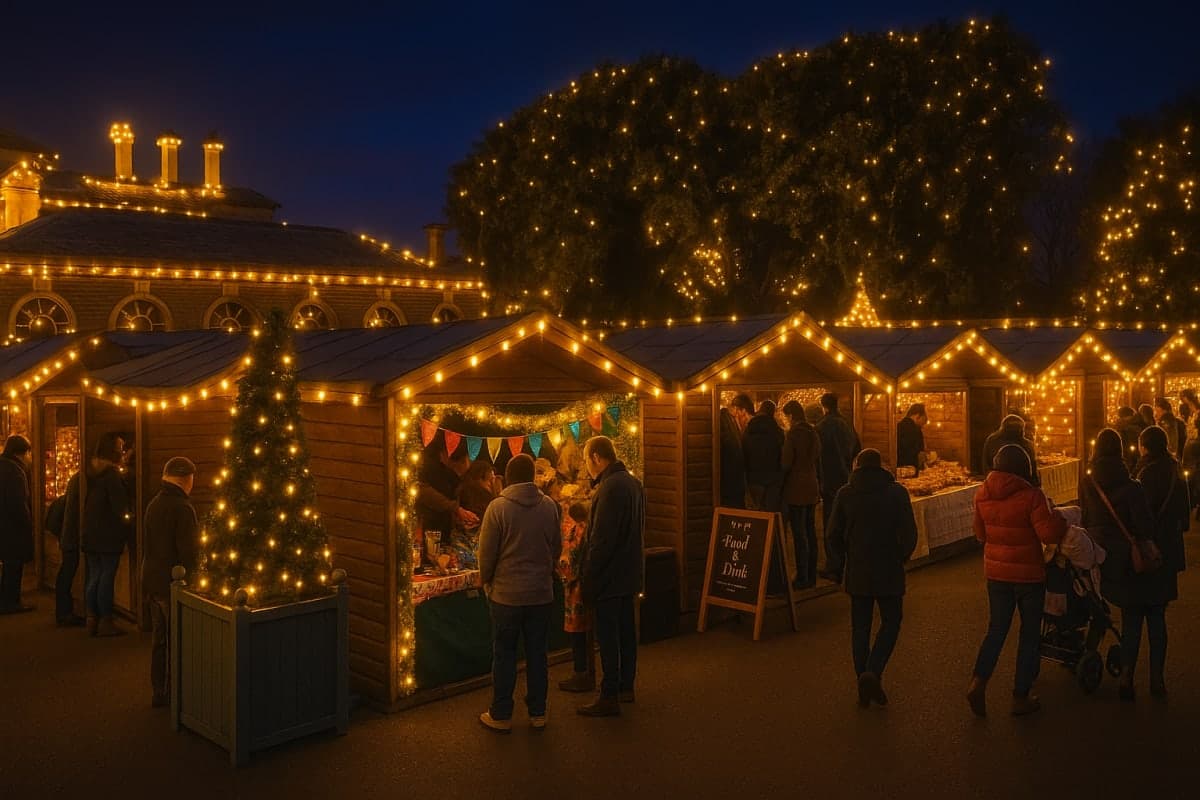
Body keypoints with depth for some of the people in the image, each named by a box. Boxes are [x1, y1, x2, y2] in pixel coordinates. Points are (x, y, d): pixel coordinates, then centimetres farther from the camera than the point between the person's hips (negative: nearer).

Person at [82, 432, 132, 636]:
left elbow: (87, 505, 16)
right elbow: (120, 507, -16)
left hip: (91, 535, 8)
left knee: (94, 577, 11)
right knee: (107, 577, -2)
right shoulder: (112, 475, -15)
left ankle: (92, 620, 15)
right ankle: (105, 621, 2)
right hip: (109, 537, -8)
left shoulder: (94, 474, 11)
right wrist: (127, 529, -3)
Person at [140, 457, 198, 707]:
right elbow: (188, 553, -19)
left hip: (152, 583, 8)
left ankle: (158, 693, 23)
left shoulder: (153, 503, 7)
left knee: (160, 640, 16)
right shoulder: (182, 508, -19)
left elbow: (146, 545, 15)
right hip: (172, 585, -8)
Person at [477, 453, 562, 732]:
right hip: (542, 593, 3)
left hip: (506, 594, -3)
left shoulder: (498, 507, -13)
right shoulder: (549, 506, -2)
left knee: (504, 654, 8)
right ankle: (537, 712, 20)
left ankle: (501, 715, 16)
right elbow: (557, 548, 6)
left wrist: (486, 580, 8)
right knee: (537, 653, 12)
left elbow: (486, 552, -9)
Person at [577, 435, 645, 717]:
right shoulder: (633, 483, 8)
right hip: (629, 572, 10)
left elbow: (601, 539, -23)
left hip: (608, 575, -10)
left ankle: (610, 697, 7)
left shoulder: (610, 488, -22)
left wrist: (589, 576, -17)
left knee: (607, 636, -1)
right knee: (626, 630, 18)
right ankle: (626, 686, 29)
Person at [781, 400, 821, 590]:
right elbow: (818, 462, 15)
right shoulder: (814, 433, 9)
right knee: (810, 532, 12)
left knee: (799, 534, -5)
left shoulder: (793, 434, -14)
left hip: (796, 488, -8)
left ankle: (802, 578, -3)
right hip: (812, 488, 8)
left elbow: (786, 462, -14)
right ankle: (811, 576, 19)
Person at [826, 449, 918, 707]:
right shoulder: (897, 492, -5)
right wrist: (901, 557, 7)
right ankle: (872, 672, -8)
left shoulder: (845, 494, 0)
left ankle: (864, 681, 12)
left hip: (857, 572, 2)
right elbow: (909, 533, -10)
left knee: (860, 627, 11)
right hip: (889, 571, -2)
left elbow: (834, 535, 0)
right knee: (890, 623, 10)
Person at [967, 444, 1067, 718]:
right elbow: (1049, 534, -19)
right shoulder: (1031, 495, -18)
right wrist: (1058, 517, -1)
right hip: (1028, 574, -4)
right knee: (1029, 634, 10)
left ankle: (978, 682, -2)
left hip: (996, 572, 4)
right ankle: (1021, 697, 16)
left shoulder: (983, 494, -1)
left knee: (996, 629, 15)